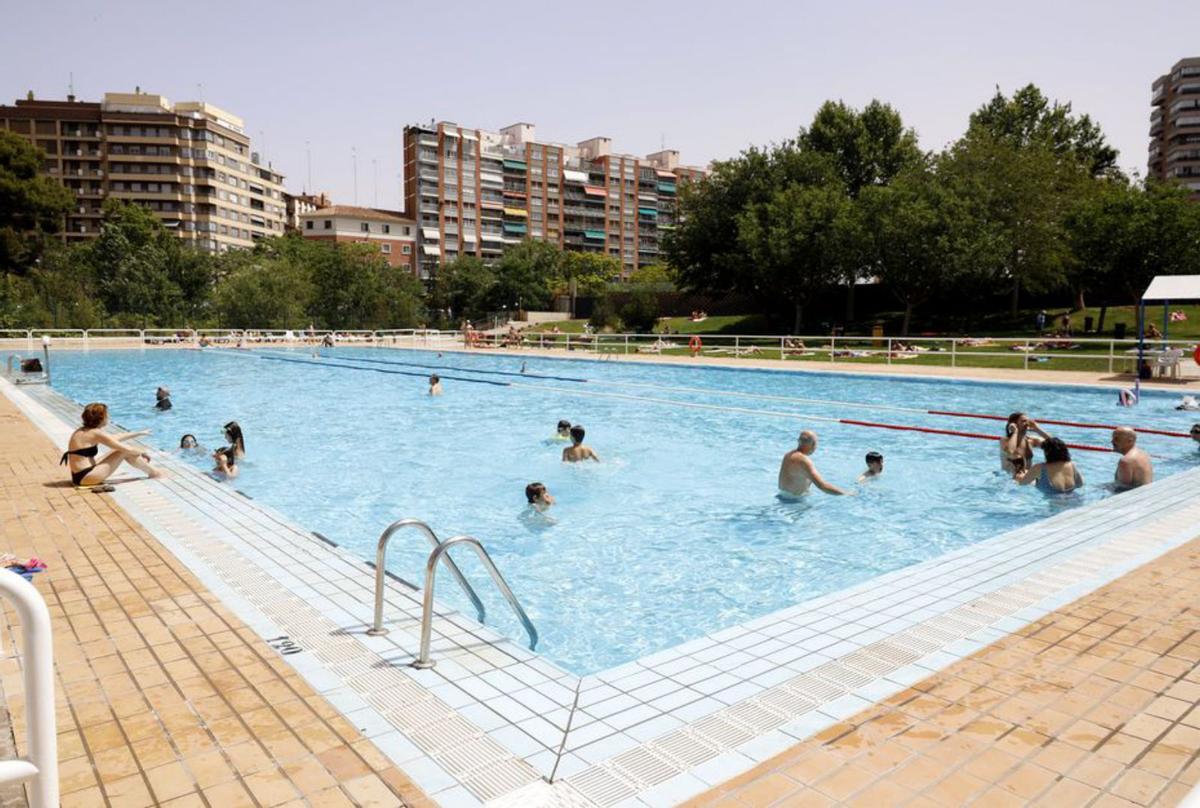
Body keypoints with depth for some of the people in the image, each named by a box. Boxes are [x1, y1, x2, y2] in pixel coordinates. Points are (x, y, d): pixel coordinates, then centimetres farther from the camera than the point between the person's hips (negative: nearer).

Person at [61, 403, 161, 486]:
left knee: (122, 448, 12)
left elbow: (115, 438, 22)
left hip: (81, 475, 10)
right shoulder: (95, 433, -16)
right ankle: (152, 472, 6)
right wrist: (142, 453, 5)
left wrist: (139, 434, 28)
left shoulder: (85, 431, 12)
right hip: (86, 477, -10)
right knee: (125, 450, -8)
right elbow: (126, 449, -13)